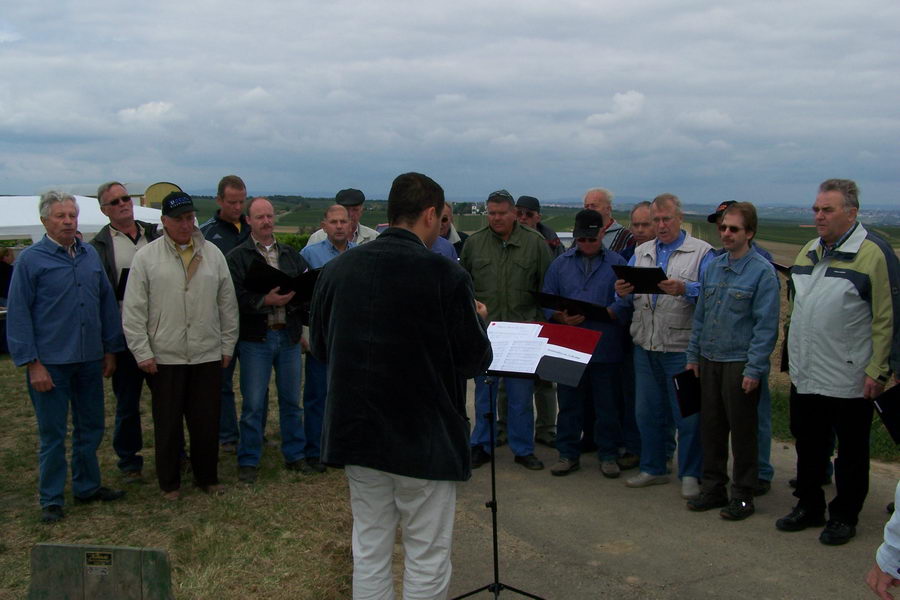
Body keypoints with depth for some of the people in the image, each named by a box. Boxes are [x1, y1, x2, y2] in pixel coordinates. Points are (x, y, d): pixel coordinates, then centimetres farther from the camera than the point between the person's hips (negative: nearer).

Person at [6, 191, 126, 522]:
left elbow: (107, 303, 13)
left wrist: (111, 349, 11)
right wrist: (32, 364, -12)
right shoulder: (31, 259, -6)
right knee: (52, 434, 4)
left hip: (90, 360, 5)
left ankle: (87, 486, 30)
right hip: (50, 363, -5)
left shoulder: (90, 255, 8)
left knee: (90, 428, 14)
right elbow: (18, 315, -7)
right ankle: (51, 500, 16)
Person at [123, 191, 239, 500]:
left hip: (208, 355, 2)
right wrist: (142, 353, -7)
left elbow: (227, 304, 10)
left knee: (207, 422, 10)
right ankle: (169, 482, 23)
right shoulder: (146, 257, -3)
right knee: (167, 423, 8)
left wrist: (228, 346, 9)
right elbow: (133, 310, -3)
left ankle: (207, 477, 27)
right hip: (165, 356, -2)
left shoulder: (213, 254, 6)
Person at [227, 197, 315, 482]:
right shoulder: (237, 257, -2)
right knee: (253, 403, 1)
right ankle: (248, 461, 13)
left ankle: (295, 454, 24)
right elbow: (234, 297, -13)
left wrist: (294, 295, -14)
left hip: (288, 337, 4)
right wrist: (266, 300, -21)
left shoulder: (291, 255, 14)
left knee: (291, 400, 12)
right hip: (256, 339, -4)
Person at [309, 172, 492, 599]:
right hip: (426, 437, -5)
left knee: (369, 552, 17)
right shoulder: (446, 276, -16)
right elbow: (475, 360, -9)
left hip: (356, 433, 5)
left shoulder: (337, 269, -1)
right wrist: (477, 319, 10)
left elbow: (319, 347, 8)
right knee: (427, 559, 9)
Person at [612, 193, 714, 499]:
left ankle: (690, 474, 17)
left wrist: (685, 289, -31)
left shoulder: (702, 252, -2)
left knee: (687, 414, 3)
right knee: (647, 412, 14)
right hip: (645, 347, 5)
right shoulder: (641, 252, 15)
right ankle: (652, 468, 29)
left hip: (682, 349, -5)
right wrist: (622, 294, -11)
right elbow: (626, 303, 11)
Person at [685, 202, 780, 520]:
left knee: (742, 431, 5)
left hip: (740, 363, -6)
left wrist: (754, 369, -15)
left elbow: (766, 325, -12)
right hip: (709, 361, 6)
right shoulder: (713, 267, 9)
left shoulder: (762, 271, -10)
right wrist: (693, 356, 12)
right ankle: (713, 488, 26)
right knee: (711, 427, 13)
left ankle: (743, 496, 17)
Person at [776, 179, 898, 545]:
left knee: (851, 452, 9)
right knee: (808, 446, 17)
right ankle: (808, 506, 32)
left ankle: (844, 516, 23)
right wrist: (792, 356, 15)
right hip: (805, 376, 7)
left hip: (849, 380, -6)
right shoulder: (808, 252, 10)